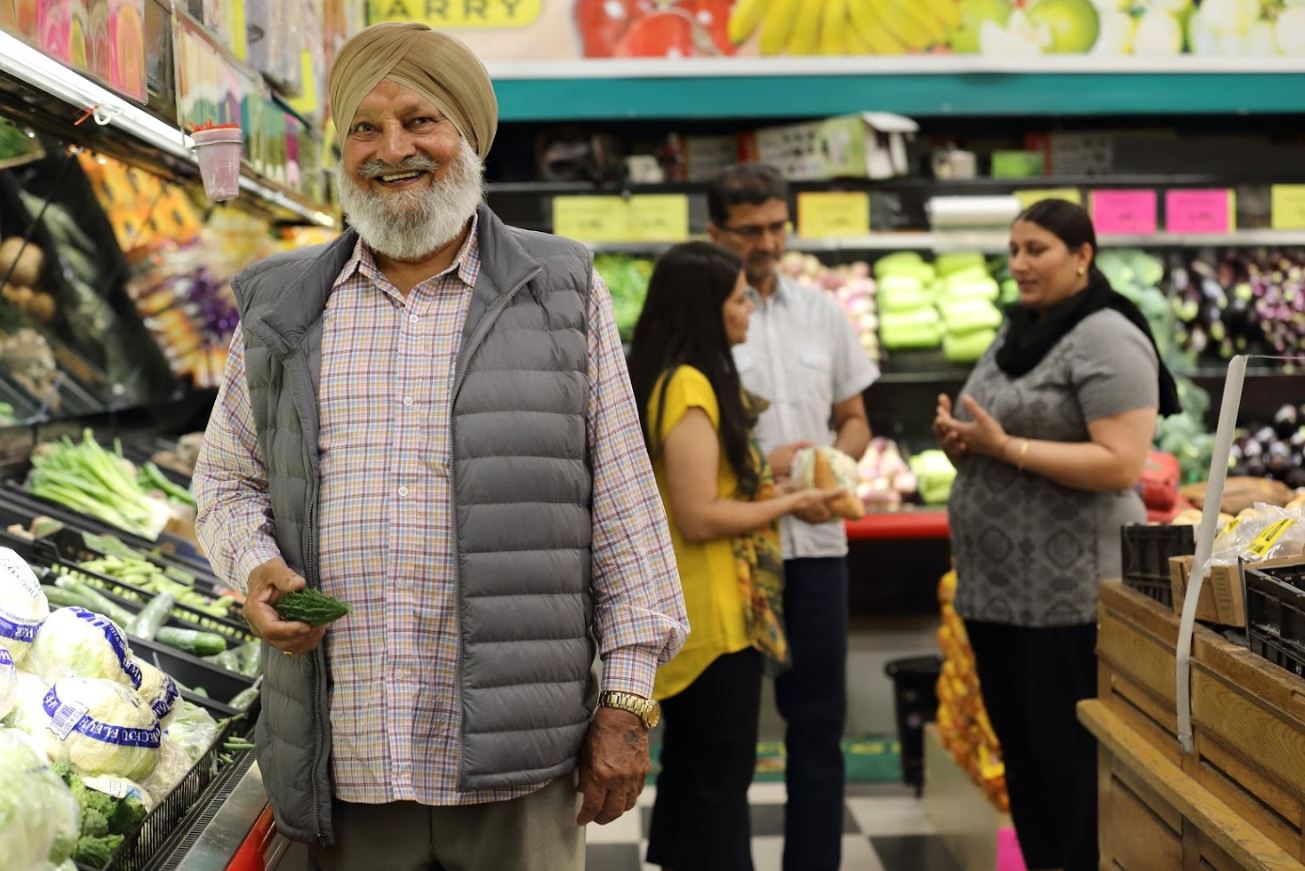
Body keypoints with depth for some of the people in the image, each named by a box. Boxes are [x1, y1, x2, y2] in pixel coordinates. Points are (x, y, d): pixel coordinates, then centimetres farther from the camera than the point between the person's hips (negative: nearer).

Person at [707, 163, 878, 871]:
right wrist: (760, 469, -16)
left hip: (816, 541, 5)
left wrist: (832, 466, -4)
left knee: (818, 720, 10)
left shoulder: (822, 313, 10)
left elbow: (854, 422, 17)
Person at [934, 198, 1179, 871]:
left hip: (1067, 590, -8)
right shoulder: (1015, 332, 14)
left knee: (1070, 756, -1)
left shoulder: (1105, 338, -12)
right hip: (995, 584, 9)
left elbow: (1120, 464, -21)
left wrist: (1005, 446, -21)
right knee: (1019, 752, 15)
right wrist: (959, 438, 0)